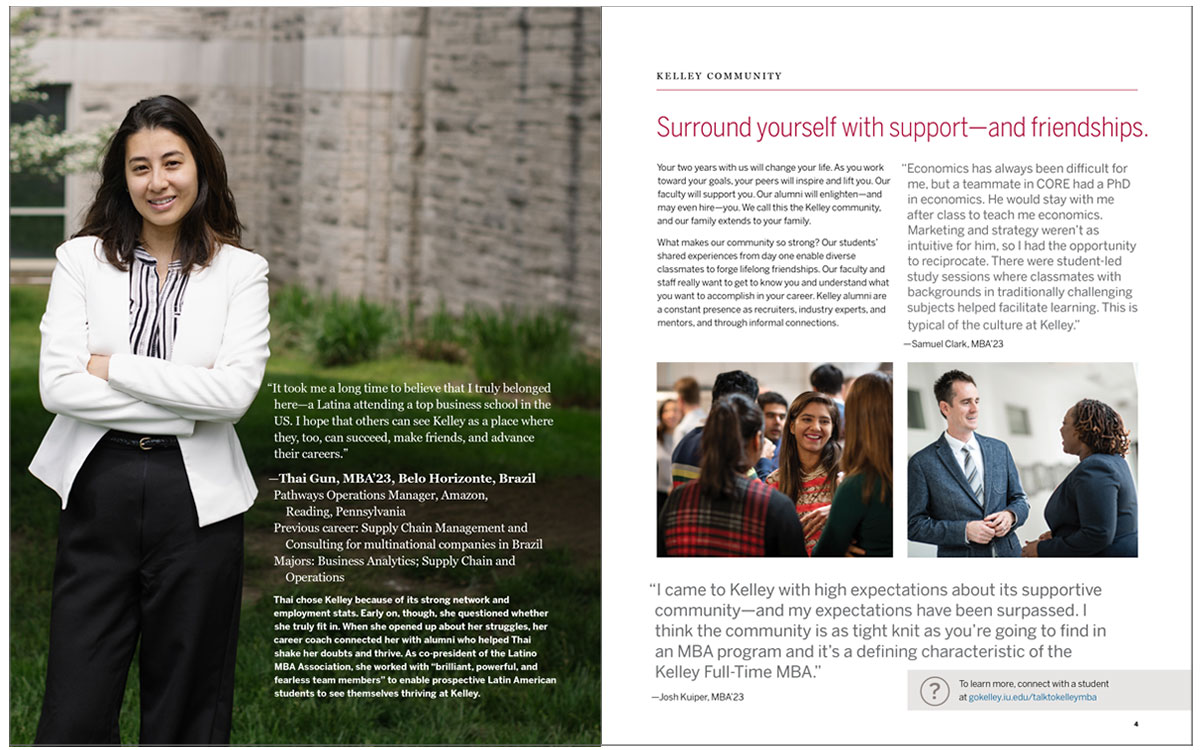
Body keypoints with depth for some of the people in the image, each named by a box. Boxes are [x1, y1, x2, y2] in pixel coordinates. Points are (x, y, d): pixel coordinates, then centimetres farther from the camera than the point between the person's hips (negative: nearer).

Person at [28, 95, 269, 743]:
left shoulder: (240, 270, 3)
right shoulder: (81, 259, 5)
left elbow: (235, 391, -12)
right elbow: (56, 386, -7)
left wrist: (112, 366, -8)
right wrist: (185, 403, -10)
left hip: (197, 495, 0)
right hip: (98, 488, 0)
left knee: (187, 703, 10)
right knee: (75, 709, 2)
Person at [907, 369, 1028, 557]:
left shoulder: (1000, 450, 6)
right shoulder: (922, 463, -8)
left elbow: (1019, 500, 13)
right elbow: (914, 524, -9)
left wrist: (1010, 515, -10)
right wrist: (964, 531, -19)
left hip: (1008, 553, 4)